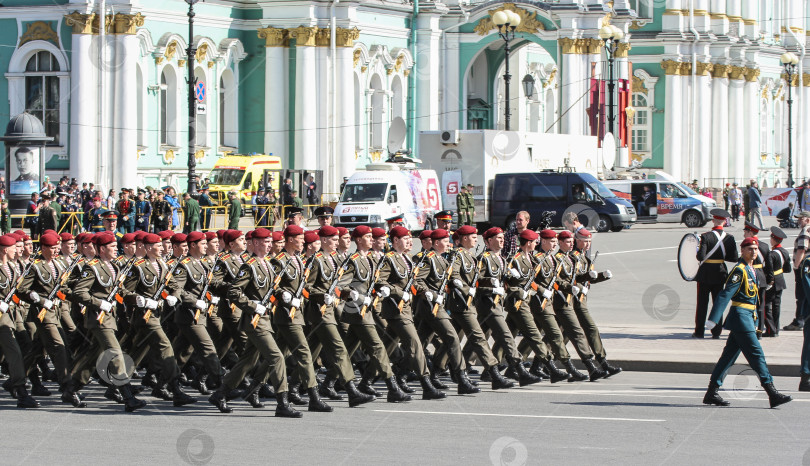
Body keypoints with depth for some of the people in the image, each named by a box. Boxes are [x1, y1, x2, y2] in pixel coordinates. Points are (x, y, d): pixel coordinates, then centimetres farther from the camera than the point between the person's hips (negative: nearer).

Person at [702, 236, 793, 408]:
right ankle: (772, 394, -10)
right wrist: (713, 319, -26)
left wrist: (754, 323, 25)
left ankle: (712, 393, 13)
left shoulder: (751, 270, 17)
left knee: (729, 356, 10)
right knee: (756, 354, -9)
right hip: (740, 317, -10)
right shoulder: (739, 270, -13)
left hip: (748, 317, 10)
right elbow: (725, 294, -19)